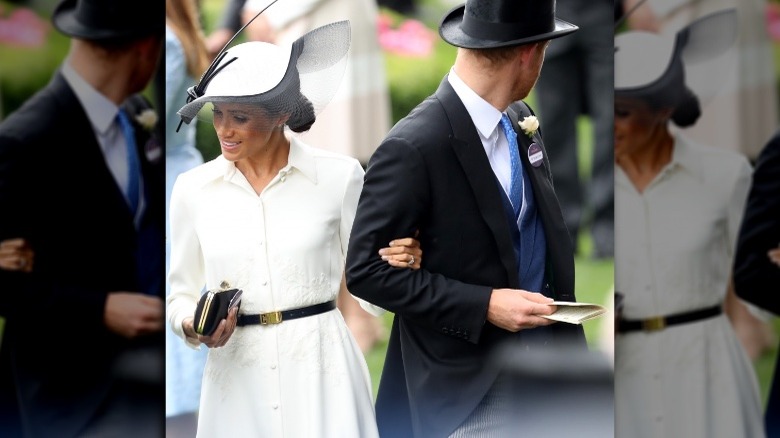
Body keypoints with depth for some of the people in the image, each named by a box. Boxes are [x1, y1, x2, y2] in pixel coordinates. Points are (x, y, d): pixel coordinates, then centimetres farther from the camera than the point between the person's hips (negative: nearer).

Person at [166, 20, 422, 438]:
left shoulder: (339, 176, -2)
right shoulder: (193, 188, 3)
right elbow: (181, 294, 12)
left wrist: (398, 265, -18)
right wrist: (193, 326, -9)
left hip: (322, 371, -2)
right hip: (236, 379, 2)